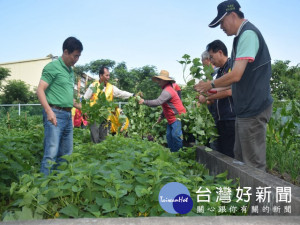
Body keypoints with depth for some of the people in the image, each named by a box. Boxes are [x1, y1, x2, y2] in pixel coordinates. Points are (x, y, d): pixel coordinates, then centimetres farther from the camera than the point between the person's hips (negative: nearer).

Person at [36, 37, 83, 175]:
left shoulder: (71, 71, 18)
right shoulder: (53, 67, -5)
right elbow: (40, 91, -11)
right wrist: (49, 111, -22)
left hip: (68, 116, 8)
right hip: (55, 114, -8)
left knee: (66, 154, 13)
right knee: (51, 153, -12)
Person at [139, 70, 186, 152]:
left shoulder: (167, 91, -19)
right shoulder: (166, 89, 17)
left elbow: (157, 102, -28)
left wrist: (144, 101, -21)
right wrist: (161, 116, 20)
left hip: (177, 117, -11)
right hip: (171, 119, 11)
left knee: (176, 135, -14)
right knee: (169, 136, 8)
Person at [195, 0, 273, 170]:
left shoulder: (248, 33, -15)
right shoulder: (243, 35, 16)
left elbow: (236, 75, -23)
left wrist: (210, 85, -7)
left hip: (253, 107, -10)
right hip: (246, 108, 10)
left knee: (253, 164, -1)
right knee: (240, 158, 18)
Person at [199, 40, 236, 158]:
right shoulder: (220, 71, 20)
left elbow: (228, 91, -19)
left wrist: (207, 98, -9)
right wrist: (208, 101, 12)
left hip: (230, 118, -9)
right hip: (220, 120, 9)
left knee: (229, 156, -6)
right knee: (221, 154, 13)